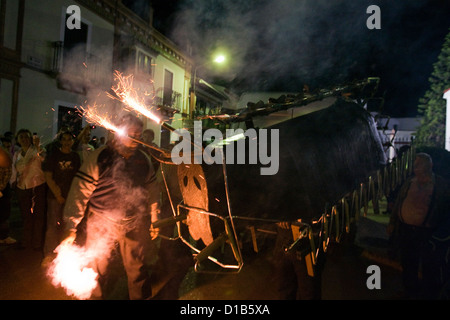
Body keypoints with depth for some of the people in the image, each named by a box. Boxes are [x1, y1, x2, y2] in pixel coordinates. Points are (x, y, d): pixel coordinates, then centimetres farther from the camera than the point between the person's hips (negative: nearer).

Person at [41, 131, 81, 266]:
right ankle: (48, 254, 11)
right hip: (55, 196, -2)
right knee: (53, 225, -2)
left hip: (70, 196, 3)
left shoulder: (75, 156, 6)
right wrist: (57, 195, -10)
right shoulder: (53, 156, -2)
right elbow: (48, 177, -4)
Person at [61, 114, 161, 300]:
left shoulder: (143, 160, 3)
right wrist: (71, 227, -18)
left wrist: (155, 220, 11)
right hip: (101, 223, -2)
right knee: (96, 271, 10)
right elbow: (80, 191, -14)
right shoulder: (99, 157, -11)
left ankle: (141, 297, 37)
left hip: (134, 224, 3)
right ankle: (97, 297, 35)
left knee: (137, 269, 15)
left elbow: (152, 191, 10)